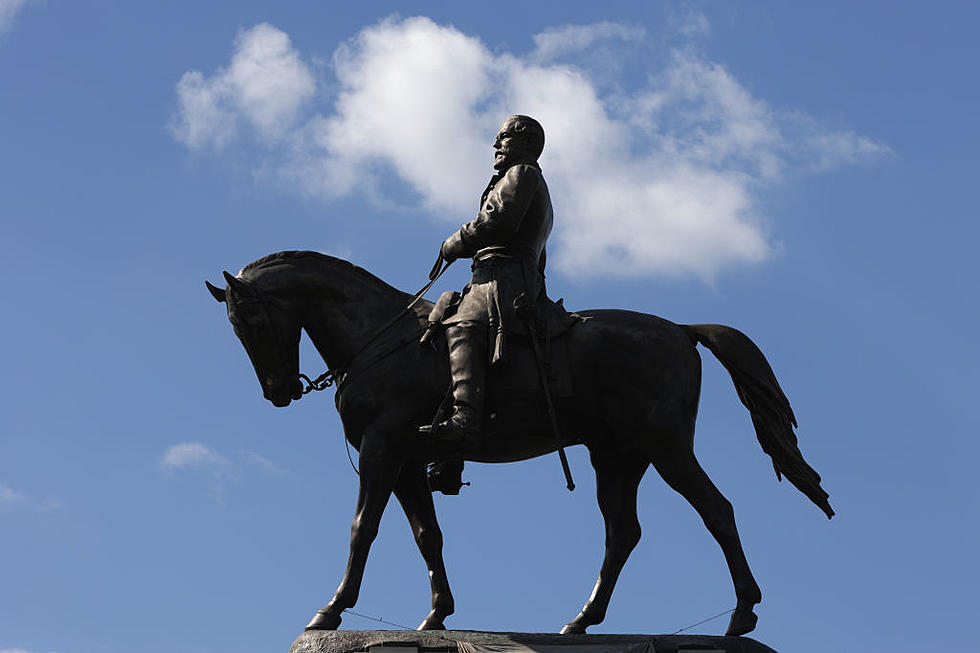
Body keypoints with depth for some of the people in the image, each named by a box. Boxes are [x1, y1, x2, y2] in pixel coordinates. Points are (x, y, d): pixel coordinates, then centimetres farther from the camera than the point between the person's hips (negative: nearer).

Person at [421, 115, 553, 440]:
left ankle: (465, 414, -52)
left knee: (462, 326, -30)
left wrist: (455, 244, 0)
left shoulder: (522, 173, 6)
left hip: (504, 275, -11)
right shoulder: (539, 192, 38)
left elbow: (498, 221, -11)